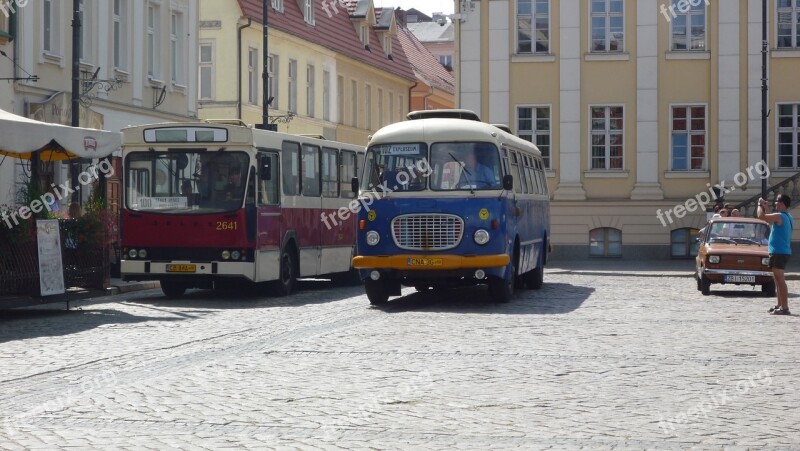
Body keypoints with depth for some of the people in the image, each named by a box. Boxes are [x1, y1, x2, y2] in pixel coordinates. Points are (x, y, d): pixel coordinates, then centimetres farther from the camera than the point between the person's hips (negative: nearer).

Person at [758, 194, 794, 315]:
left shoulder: (780, 216, -17)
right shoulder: (788, 217, 14)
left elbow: (761, 216, -21)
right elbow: (771, 222, 30)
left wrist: (760, 205, -3)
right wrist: (766, 208, 25)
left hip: (778, 253, -10)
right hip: (783, 252, 10)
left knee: (780, 280, -11)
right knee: (778, 280, 18)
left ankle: (784, 307, -14)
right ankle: (780, 305, 24)